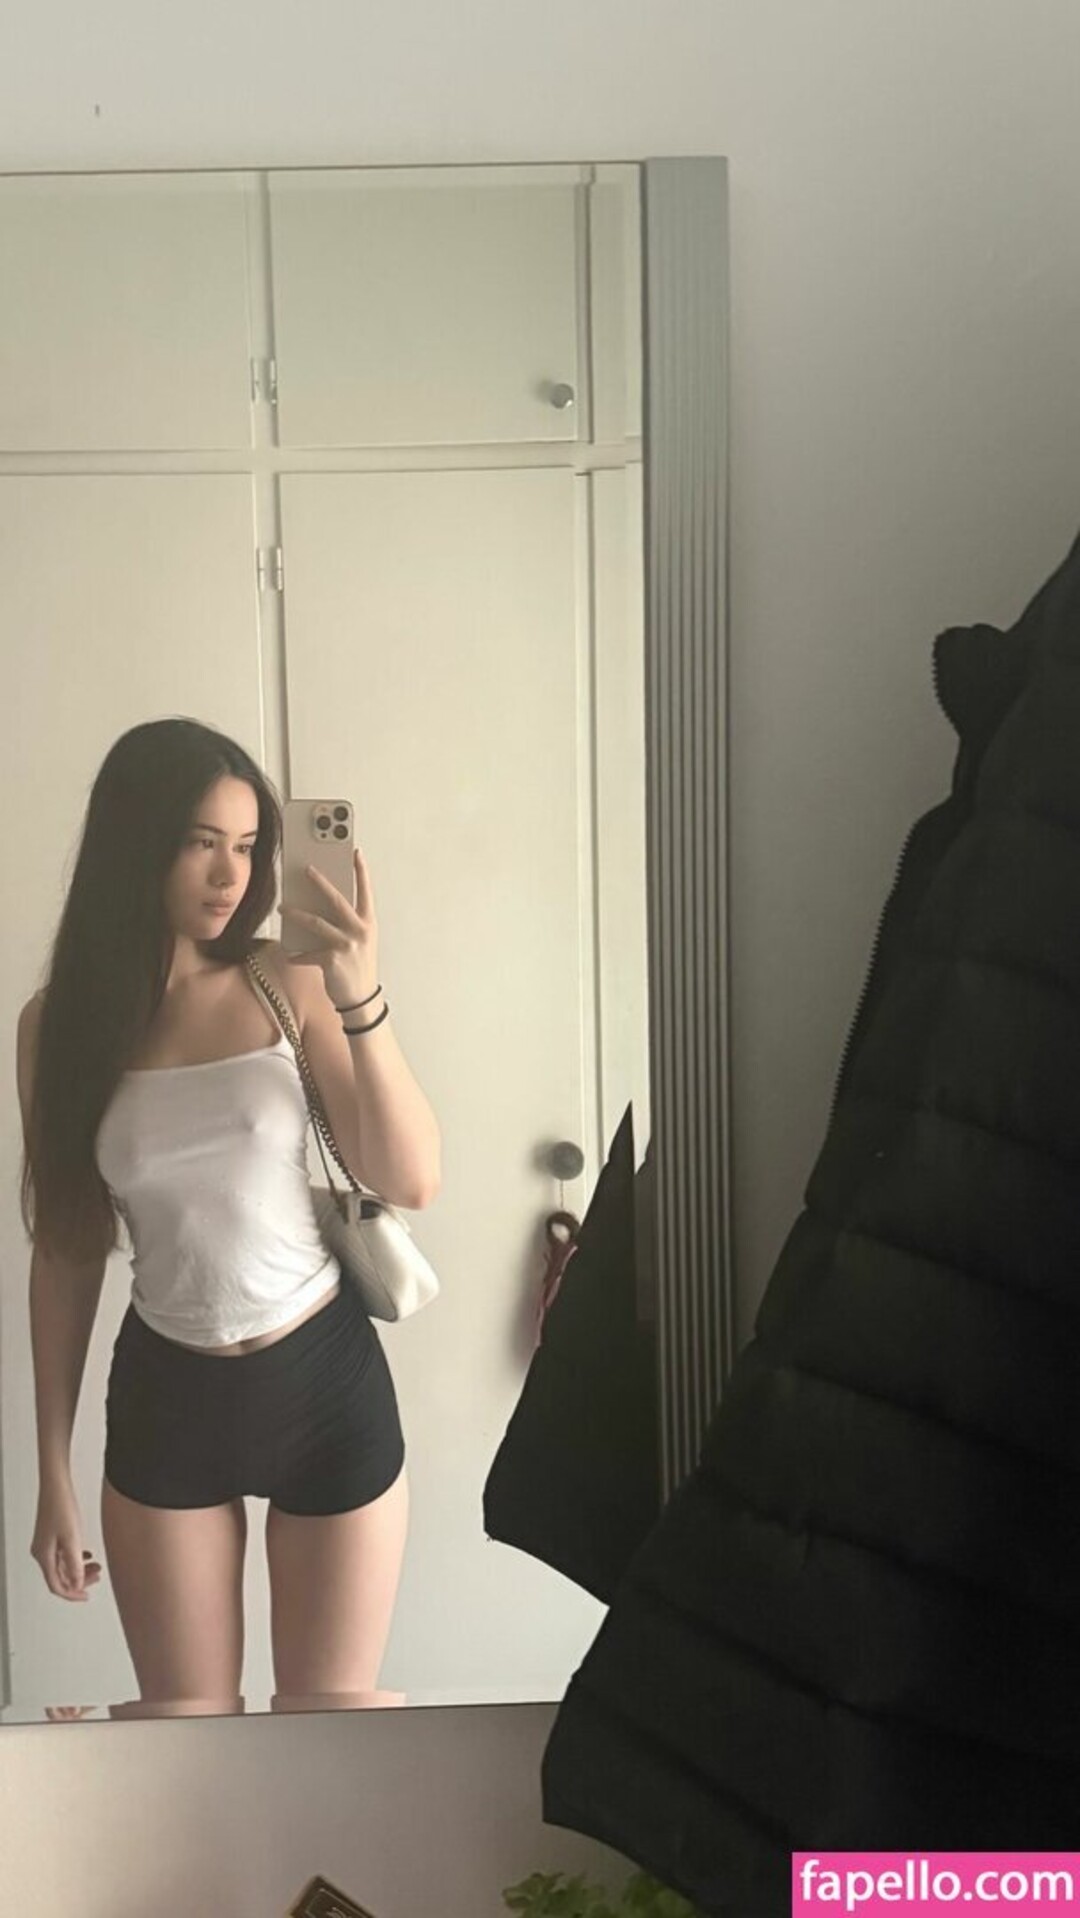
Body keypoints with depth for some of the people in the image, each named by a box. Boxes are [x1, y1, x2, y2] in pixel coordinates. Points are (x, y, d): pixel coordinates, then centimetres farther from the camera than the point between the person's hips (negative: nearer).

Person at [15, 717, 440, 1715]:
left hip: (325, 1378, -1)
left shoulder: (291, 983, -9)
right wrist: (54, 1471, 5)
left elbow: (413, 1181, -13)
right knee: (183, 1726, 17)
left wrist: (361, 1002, -25)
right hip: (165, 1396, 2)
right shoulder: (60, 1023, -4)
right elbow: (66, 1253, 2)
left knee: (332, 1715, 16)